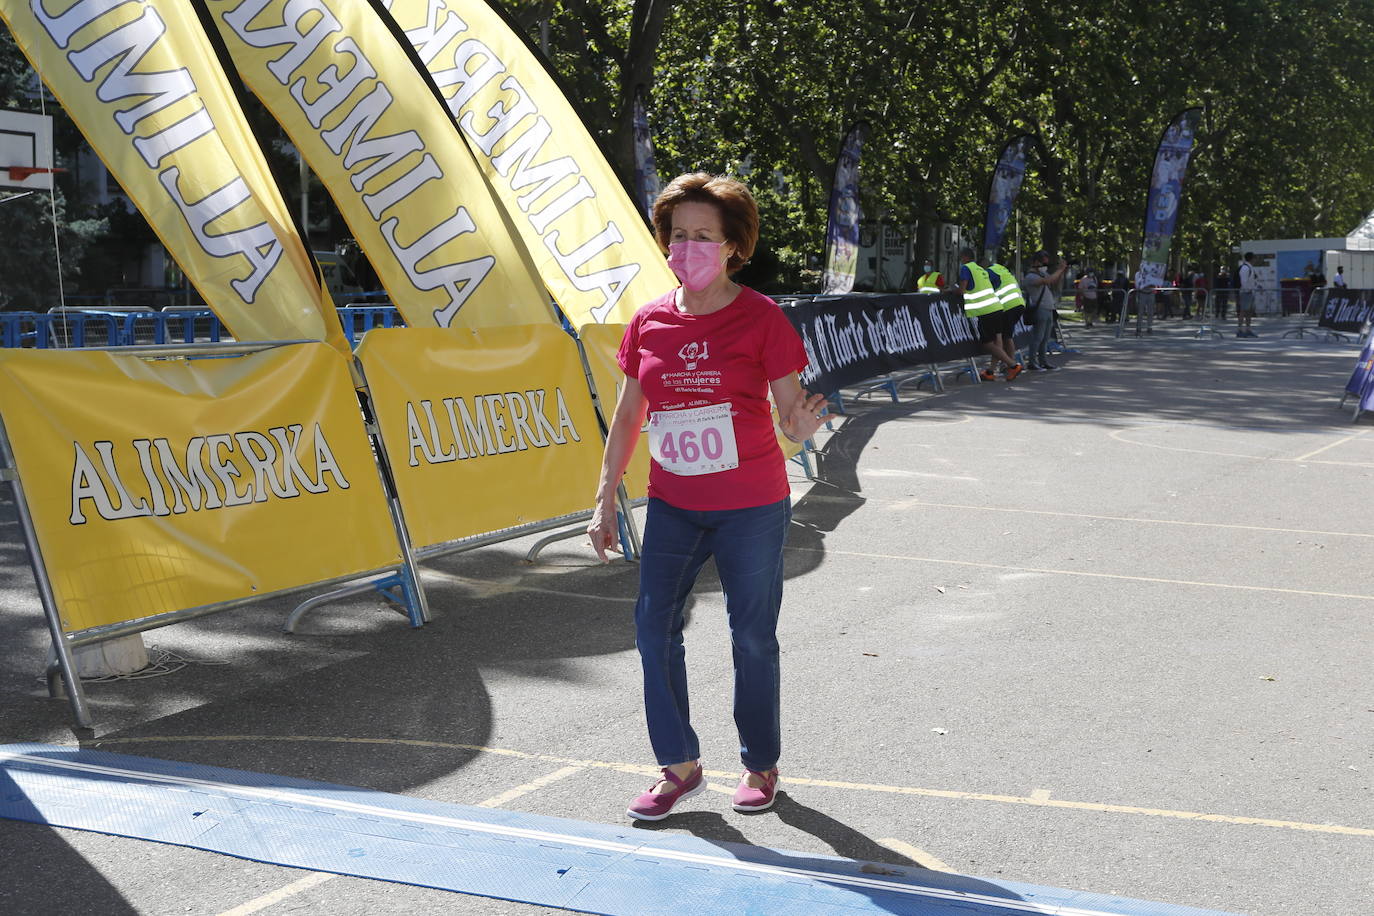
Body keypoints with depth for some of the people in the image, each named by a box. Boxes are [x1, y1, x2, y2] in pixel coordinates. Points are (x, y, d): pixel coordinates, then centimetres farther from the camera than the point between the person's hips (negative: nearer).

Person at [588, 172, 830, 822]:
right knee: (653, 628, -1)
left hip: (751, 507, -4)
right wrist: (605, 499, 7)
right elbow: (628, 417, 9)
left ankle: (761, 766, 25)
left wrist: (802, 425, -32)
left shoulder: (761, 318, -8)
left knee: (752, 637, 6)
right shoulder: (649, 322, 2)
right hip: (671, 506, 4)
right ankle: (680, 767, 14)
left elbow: (791, 414, -8)